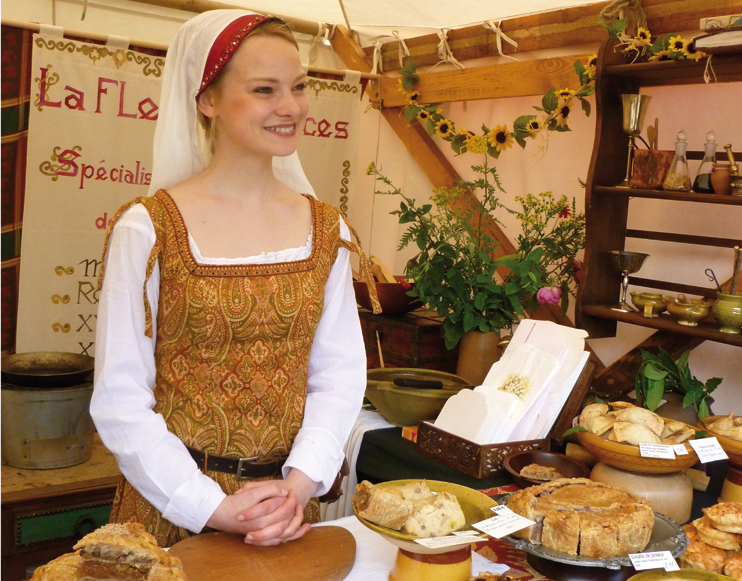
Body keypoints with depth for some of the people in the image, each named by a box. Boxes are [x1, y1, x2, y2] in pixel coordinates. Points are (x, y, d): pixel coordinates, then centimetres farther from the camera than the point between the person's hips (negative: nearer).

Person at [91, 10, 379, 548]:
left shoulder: (327, 231, 1)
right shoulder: (148, 230, -11)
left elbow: (340, 373, 0)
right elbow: (120, 398, -11)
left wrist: (300, 483, -12)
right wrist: (212, 506, -16)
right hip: (171, 509, -3)